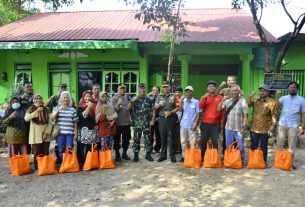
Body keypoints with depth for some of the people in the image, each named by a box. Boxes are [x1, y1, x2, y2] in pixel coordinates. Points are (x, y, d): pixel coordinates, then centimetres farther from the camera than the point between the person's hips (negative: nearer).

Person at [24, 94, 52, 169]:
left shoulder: (46, 109, 7)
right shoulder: (31, 109, 2)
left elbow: (50, 122, 4)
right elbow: (26, 118, -17)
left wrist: (47, 132, -7)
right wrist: (37, 111, -21)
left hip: (45, 135, 2)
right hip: (36, 136, -2)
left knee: (46, 153, 7)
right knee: (37, 153, 0)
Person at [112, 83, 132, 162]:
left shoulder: (128, 97, 7)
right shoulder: (115, 98, -4)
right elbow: (113, 109, -12)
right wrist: (118, 104, -29)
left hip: (127, 121, 4)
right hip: (118, 122, -4)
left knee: (126, 138, 12)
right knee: (117, 139, 4)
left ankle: (124, 153, 27)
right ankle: (117, 154, 15)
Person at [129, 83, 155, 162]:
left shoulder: (149, 99, 7)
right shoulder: (135, 99, 2)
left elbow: (153, 110, 8)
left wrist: (152, 120, -1)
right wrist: (131, 101, -25)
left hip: (147, 123, 1)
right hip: (137, 123, -1)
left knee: (148, 139, 5)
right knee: (136, 139, 3)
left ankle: (148, 154, 16)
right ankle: (136, 155, 12)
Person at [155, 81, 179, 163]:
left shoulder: (174, 96, 2)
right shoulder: (159, 97, 13)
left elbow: (178, 107, -2)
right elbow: (155, 107, 9)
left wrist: (171, 112, -15)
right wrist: (160, 104, -11)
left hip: (171, 118, -3)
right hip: (162, 119, 3)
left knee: (171, 137, 0)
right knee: (163, 137, 7)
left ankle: (172, 155, 8)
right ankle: (163, 154, 16)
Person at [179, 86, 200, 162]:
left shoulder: (196, 102, -3)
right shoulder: (183, 101, 5)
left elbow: (198, 113, -2)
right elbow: (180, 110, -4)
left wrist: (195, 123, -10)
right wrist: (181, 102, -16)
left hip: (192, 125, -3)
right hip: (183, 124, 4)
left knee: (192, 142, 0)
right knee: (183, 141, 10)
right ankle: (184, 156, 20)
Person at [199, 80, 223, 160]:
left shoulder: (220, 97, 6)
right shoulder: (204, 97, 9)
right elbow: (200, 107, -7)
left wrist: (222, 121, 4)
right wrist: (205, 97, -16)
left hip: (216, 123, -1)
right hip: (205, 123, 1)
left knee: (215, 141, 0)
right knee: (203, 141, 4)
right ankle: (202, 157, 15)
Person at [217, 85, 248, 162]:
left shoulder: (243, 101, -3)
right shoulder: (227, 101, 9)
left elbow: (245, 115, -6)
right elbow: (219, 109, 5)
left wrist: (243, 127, -12)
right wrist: (222, 100, -8)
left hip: (239, 128, -4)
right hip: (228, 127, 4)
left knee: (240, 146, 4)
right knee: (228, 146, 13)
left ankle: (241, 160, 19)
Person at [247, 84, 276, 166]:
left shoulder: (271, 102, -4)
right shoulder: (255, 100, 7)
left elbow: (273, 116, -7)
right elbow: (247, 104, -10)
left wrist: (272, 127, -14)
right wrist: (250, 96, -20)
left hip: (265, 129, -3)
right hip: (254, 129, 3)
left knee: (263, 147, 9)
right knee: (253, 146, 11)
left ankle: (264, 161, 24)